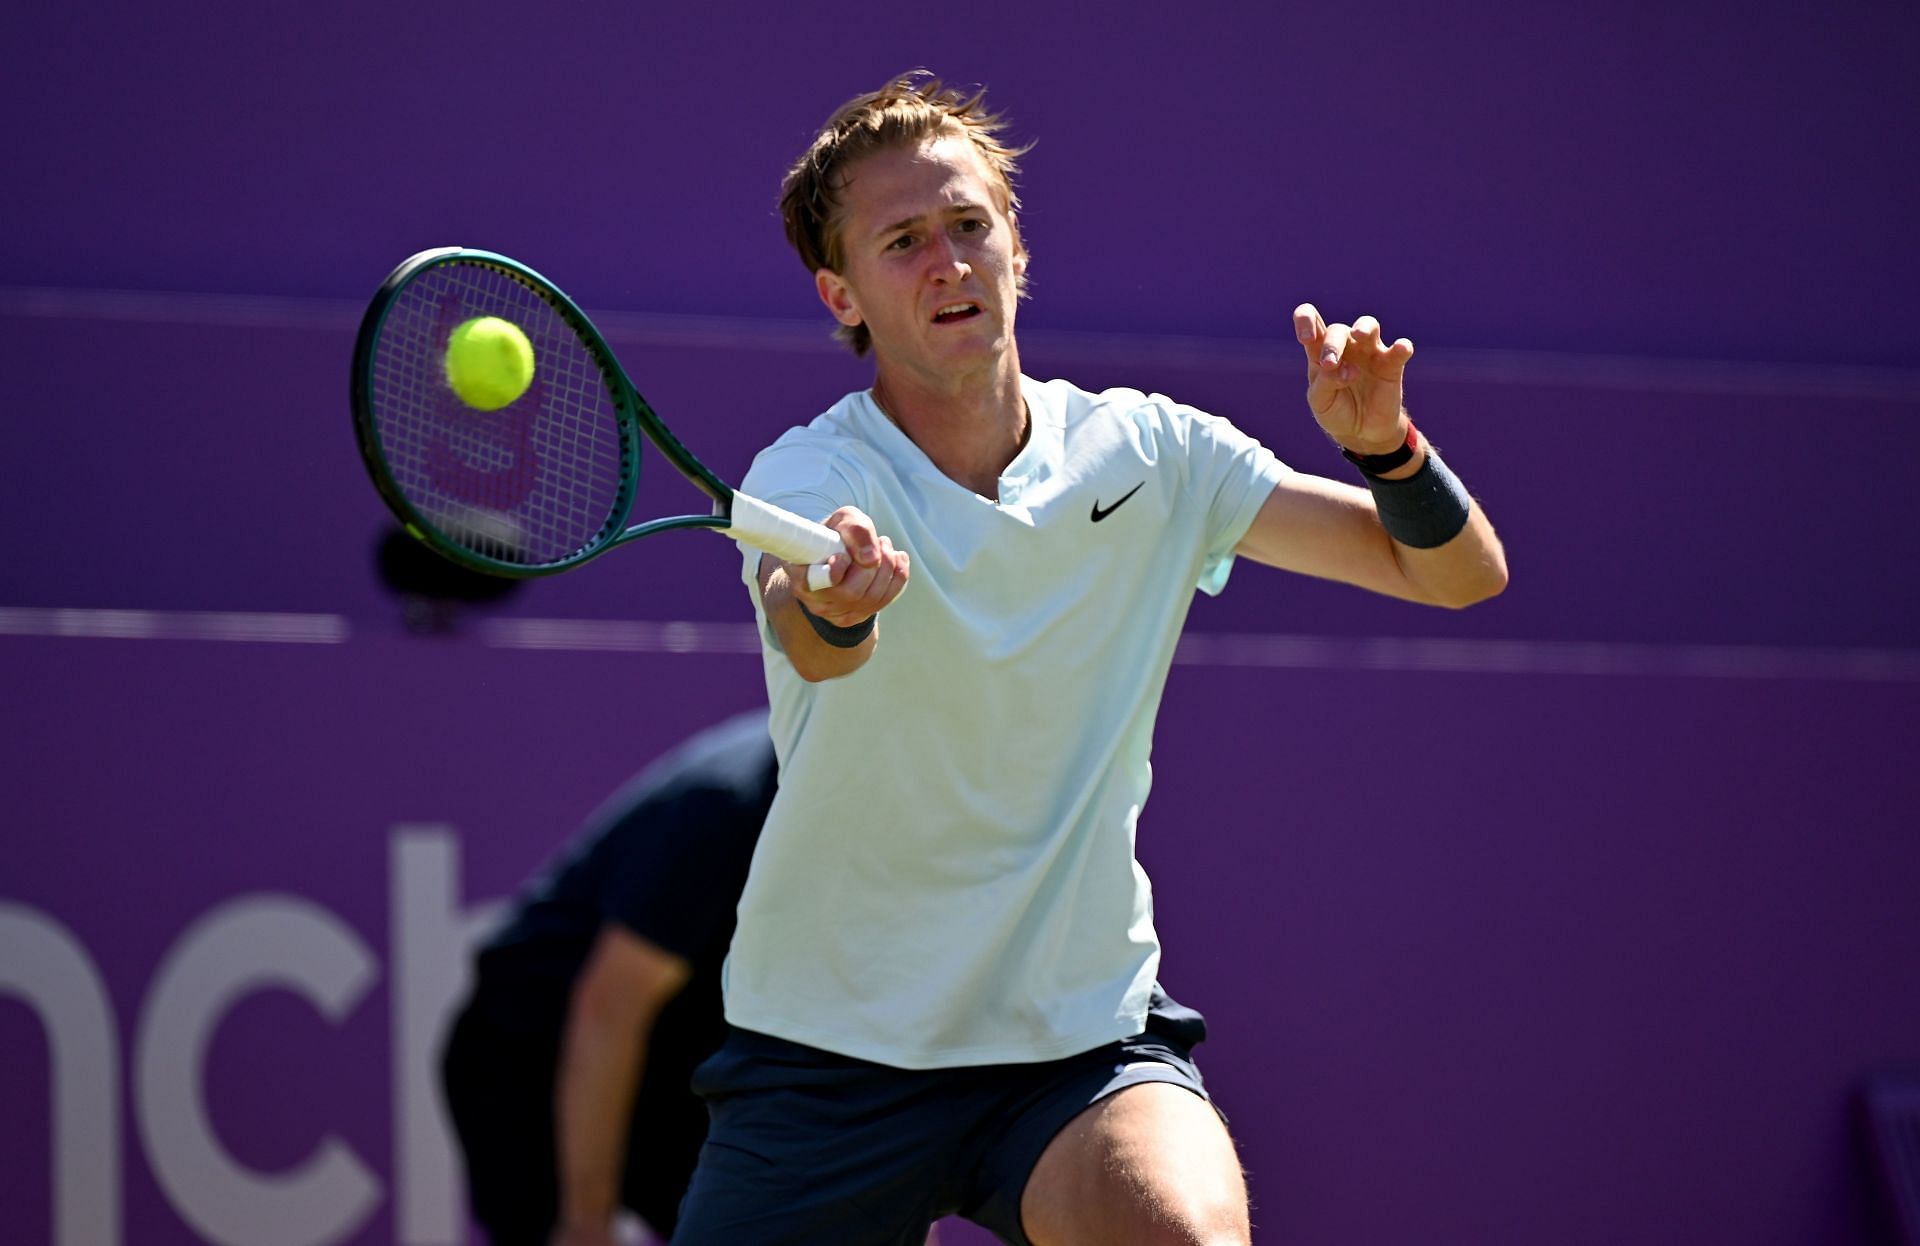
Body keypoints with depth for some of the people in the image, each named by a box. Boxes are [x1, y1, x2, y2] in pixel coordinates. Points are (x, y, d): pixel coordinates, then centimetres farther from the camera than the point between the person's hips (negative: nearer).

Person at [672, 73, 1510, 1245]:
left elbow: (1462, 571, 1)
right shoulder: (811, 478, -10)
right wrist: (831, 606, -58)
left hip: (1084, 1038, 0)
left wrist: (1383, 443, -19)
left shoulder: (1145, 453, 0)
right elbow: (809, 643, -34)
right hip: (828, 1049, 0)